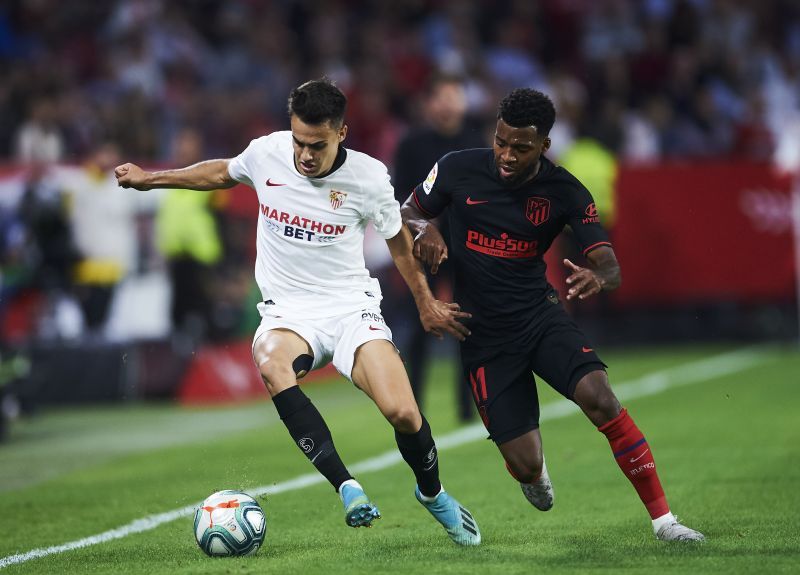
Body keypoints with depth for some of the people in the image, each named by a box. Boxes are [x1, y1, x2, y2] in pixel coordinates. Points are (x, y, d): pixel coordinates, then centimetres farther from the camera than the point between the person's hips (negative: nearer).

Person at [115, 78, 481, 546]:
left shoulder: (368, 176, -9)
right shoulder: (266, 153, -5)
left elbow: (398, 240, 10)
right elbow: (222, 174, 19)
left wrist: (427, 305, 17)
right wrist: (150, 179, 21)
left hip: (352, 309, -1)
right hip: (289, 313, 1)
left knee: (402, 413, -22)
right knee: (271, 362, -37)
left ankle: (433, 493, 13)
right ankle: (348, 488, -39)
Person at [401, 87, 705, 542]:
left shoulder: (566, 192, -9)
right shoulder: (458, 169, -8)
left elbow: (610, 267, -13)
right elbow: (408, 213, 8)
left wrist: (597, 278, -38)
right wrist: (424, 230, -17)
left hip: (539, 313, 0)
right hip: (483, 333, 0)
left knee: (599, 397, -28)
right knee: (526, 465, -8)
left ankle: (662, 518, -18)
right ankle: (535, 472, 35)